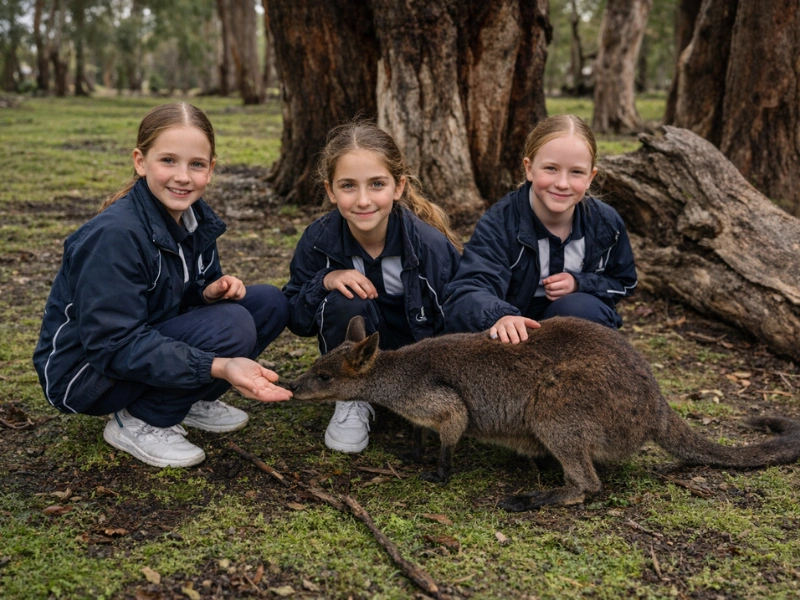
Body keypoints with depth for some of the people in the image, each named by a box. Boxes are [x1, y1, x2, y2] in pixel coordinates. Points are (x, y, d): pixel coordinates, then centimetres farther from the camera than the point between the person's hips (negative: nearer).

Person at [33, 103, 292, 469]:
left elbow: (194, 291, 11)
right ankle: (139, 422, -8)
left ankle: (193, 402, 7)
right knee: (230, 326, -27)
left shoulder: (197, 219, -3)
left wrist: (211, 291, -15)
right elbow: (113, 345, -30)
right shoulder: (115, 234, -27)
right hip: (86, 374, -8)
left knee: (269, 303, -4)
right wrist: (219, 366, -39)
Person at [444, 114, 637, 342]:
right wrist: (499, 316, -63)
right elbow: (464, 293, -38)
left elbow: (623, 282, 8)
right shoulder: (499, 224, -22)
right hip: (517, 334, -1)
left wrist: (580, 283, -15)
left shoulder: (606, 223, -10)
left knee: (579, 307, -30)